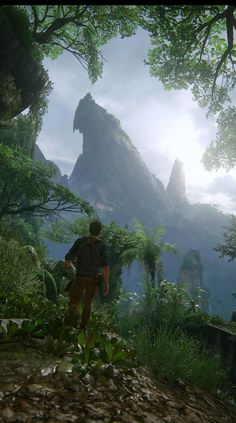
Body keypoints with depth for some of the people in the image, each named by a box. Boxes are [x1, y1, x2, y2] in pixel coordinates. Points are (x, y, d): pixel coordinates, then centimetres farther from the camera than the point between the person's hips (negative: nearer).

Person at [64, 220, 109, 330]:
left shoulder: (80, 241, -7)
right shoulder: (102, 246, -10)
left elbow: (68, 258, -7)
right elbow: (105, 267, -15)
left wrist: (68, 265, 16)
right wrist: (106, 283, -4)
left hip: (79, 278, -1)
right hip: (93, 280, 1)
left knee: (74, 302, 12)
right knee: (87, 303, 23)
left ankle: (72, 326, -8)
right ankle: (83, 327, 31)